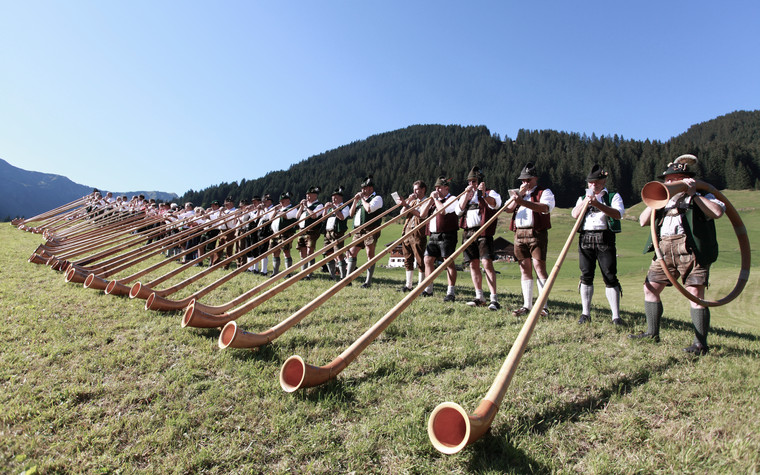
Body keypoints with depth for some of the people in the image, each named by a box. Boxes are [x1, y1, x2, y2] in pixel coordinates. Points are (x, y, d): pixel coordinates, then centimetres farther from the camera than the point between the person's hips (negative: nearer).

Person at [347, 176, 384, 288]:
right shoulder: (361, 198, 23)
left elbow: (369, 209, -20)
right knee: (352, 252, 6)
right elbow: (351, 213, 19)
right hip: (359, 230, 8)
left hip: (370, 230, -8)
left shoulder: (377, 198, -1)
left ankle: (368, 282, -1)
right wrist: (355, 201, 7)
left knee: (370, 255, -5)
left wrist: (362, 198, -6)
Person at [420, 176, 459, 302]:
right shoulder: (434, 200, 21)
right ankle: (428, 290, 16)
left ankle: (451, 292, -3)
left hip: (446, 236, -7)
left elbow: (442, 210, -22)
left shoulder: (452, 199, -2)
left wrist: (435, 198, -8)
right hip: (433, 235, 8)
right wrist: (431, 200, 4)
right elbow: (422, 214, 11)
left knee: (449, 262, -6)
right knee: (428, 260, 6)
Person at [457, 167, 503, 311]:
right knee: (473, 264, 5)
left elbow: (495, 204, -13)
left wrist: (484, 195, -30)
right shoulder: (466, 195, 23)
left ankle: (494, 299, -16)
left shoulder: (490, 193, 10)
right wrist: (466, 195, -2)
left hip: (483, 231, -5)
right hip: (468, 232, 5)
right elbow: (459, 211, 9)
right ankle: (479, 297, 12)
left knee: (487, 263, -16)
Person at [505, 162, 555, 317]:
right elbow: (508, 209, 9)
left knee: (539, 266, -10)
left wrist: (523, 202, -28)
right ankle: (527, 305, 9)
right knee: (524, 269, 5)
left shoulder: (545, 192, 6)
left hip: (537, 233, -5)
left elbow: (544, 207, -16)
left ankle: (543, 306, -5)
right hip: (519, 233, 5)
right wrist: (519, 194, -2)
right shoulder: (518, 193, 24)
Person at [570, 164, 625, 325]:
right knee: (586, 276, 3)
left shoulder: (613, 196, 11)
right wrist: (585, 201, -14)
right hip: (585, 238, 2)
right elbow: (575, 214, 1)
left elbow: (618, 214, -9)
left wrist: (598, 204, -21)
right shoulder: (582, 198, 20)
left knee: (610, 277, -6)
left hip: (605, 239, -2)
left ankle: (616, 316, -1)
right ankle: (585, 313, 10)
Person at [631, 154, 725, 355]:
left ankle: (701, 343, -1)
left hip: (691, 249, -5)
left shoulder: (702, 196, 10)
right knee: (650, 288, 5)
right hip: (665, 250, 6)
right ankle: (652, 333, 16)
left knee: (695, 293, -9)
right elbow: (643, 221, 12)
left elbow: (718, 212, -12)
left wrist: (693, 194, -7)